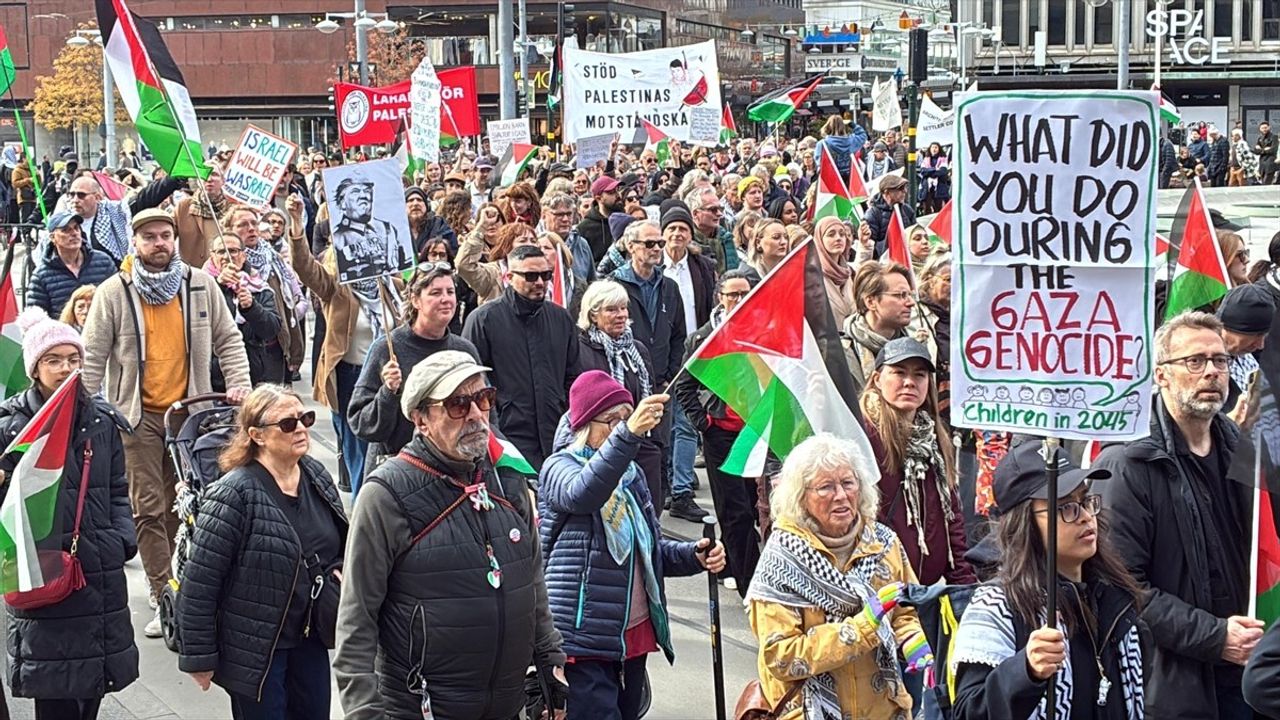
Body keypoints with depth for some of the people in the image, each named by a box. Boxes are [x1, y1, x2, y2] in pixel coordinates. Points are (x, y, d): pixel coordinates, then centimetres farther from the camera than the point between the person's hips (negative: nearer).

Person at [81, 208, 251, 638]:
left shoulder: (200, 285, 2)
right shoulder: (114, 292, -4)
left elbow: (228, 340, 9)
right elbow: (93, 356, -2)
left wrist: (239, 383, -5)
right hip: (138, 414, -2)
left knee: (181, 506, 9)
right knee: (149, 508, -5)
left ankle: (172, 587, 23)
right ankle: (165, 599, -3)